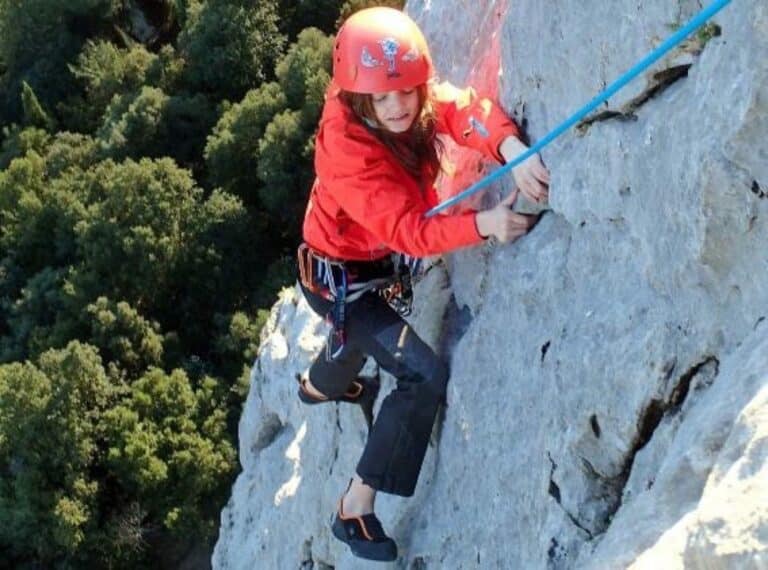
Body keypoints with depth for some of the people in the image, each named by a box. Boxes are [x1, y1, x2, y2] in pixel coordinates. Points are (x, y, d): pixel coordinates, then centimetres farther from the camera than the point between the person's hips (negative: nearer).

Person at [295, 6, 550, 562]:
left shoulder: (422, 102, -19)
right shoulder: (347, 150, -37)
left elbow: (466, 109, -37)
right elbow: (406, 229, -43)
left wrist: (512, 148, -58)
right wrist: (483, 224, -58)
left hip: (380, 263, 8)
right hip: (342, 279, -8)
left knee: (365, 332, 37)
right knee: (425, 374, -18)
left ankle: (321, 385, 72)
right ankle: (357, 507, -6)